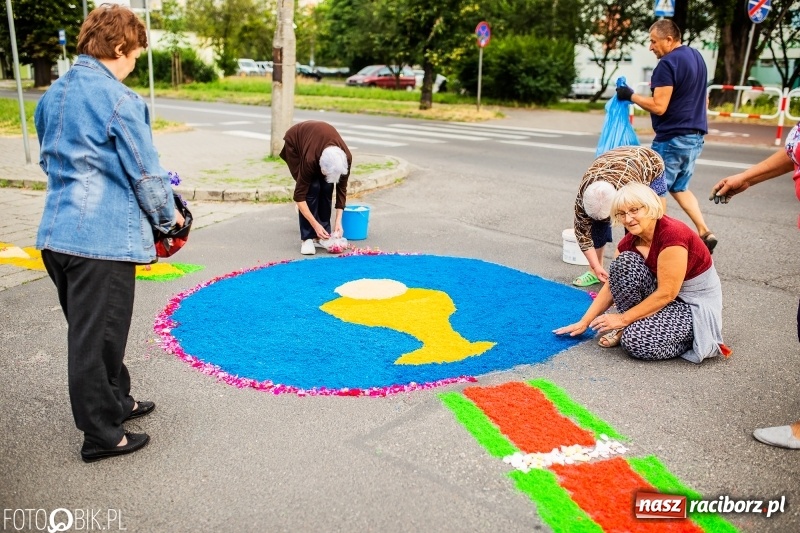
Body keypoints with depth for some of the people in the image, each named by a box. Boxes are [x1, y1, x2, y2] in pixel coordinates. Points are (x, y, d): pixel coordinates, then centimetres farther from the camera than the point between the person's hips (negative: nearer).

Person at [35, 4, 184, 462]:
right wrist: (168, 216, 5)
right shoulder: (118, 99, -13)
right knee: (97, 338, 1)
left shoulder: (53, 95, 12)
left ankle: (116, 402, 36)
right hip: (103, 237, -8)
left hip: (58, 233, 9)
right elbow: (146, 174, -11)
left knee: (88, 331, 19)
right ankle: (101, 435, 15)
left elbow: (51, 161, 19)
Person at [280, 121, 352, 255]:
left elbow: (341, 188, -18)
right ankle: (307, 238, -12)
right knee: (312, 188, -20)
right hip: (295, 143, -4)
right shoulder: (310, 159, -42)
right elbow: (299, 195, -33)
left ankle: (322, 236, -1)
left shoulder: (346, 158, -33)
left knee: (326, 188, -12)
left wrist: (338, 221, -21)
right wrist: (316, 225, -34)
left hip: (320, 138, 4)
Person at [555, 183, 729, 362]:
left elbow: (666, 294, -26)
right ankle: (629, 328, -4)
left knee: (637, 342, -27)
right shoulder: (630, 241, -4)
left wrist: (623, 318, -19)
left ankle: (695, 336, 0)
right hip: (665, 294, 7)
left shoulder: (672, 235, -27)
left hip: (696, 304, -7)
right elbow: (612, 285, 2)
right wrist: (584, 322, -2)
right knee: (624, 262, -18)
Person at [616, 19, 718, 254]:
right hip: (696, 136, 9)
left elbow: (659, 106, -21)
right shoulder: (696, 56, 14)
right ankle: (704, 232, 10)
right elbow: (704, 100, 21)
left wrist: (631, 96, -10)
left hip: (672, 139, -9)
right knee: (679, 187, 19)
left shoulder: (668, 63, -16)